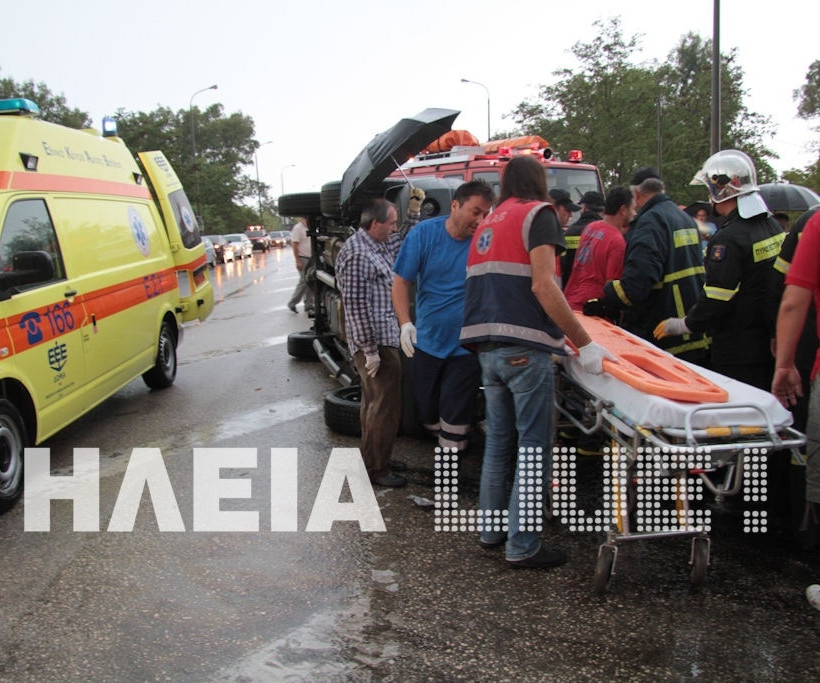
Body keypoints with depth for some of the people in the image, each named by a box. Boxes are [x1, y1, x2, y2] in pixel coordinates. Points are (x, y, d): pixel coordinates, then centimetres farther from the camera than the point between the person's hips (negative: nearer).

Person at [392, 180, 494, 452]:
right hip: (427, 342, 2)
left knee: (455, 416, 3)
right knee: (426, 410, 15)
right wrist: (405, 323, -17)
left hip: (466, 347, -2)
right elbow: (401, 281, -4)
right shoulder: (424, 233, -7)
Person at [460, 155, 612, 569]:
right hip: (525, 348, -8)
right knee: (533, 446, -2)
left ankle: (491, 529, 25)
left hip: (487, 347, 8)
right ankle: (522, 546, 1)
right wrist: (584, 344, -15)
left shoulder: (489, 223, 22)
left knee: (499, 439, 16)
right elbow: (543, 286, -15)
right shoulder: (538, 213, -2)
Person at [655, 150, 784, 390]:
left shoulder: (729, 238, -20)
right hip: (769, 343, 9)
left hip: (737, 353, -9)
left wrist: (681, 325, -6)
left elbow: (716, 300, -20)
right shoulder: (774, 227, 9)